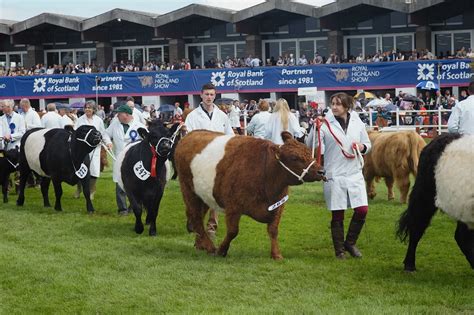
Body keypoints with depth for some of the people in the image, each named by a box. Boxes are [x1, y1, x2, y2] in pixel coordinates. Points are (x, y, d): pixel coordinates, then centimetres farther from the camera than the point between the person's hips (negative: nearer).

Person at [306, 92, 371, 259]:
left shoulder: (357, 123, 5)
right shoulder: (326, 124, -5)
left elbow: (367, 144, 17)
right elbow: (311, 145, -11)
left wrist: (361, 147, -5)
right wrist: (315, 128, -25)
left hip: (355, 174, 3)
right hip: (334, 175, -3)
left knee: (362, 210, -2)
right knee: (338, 214, 3)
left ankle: (350, 243, 19)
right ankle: (339, 250, 16)